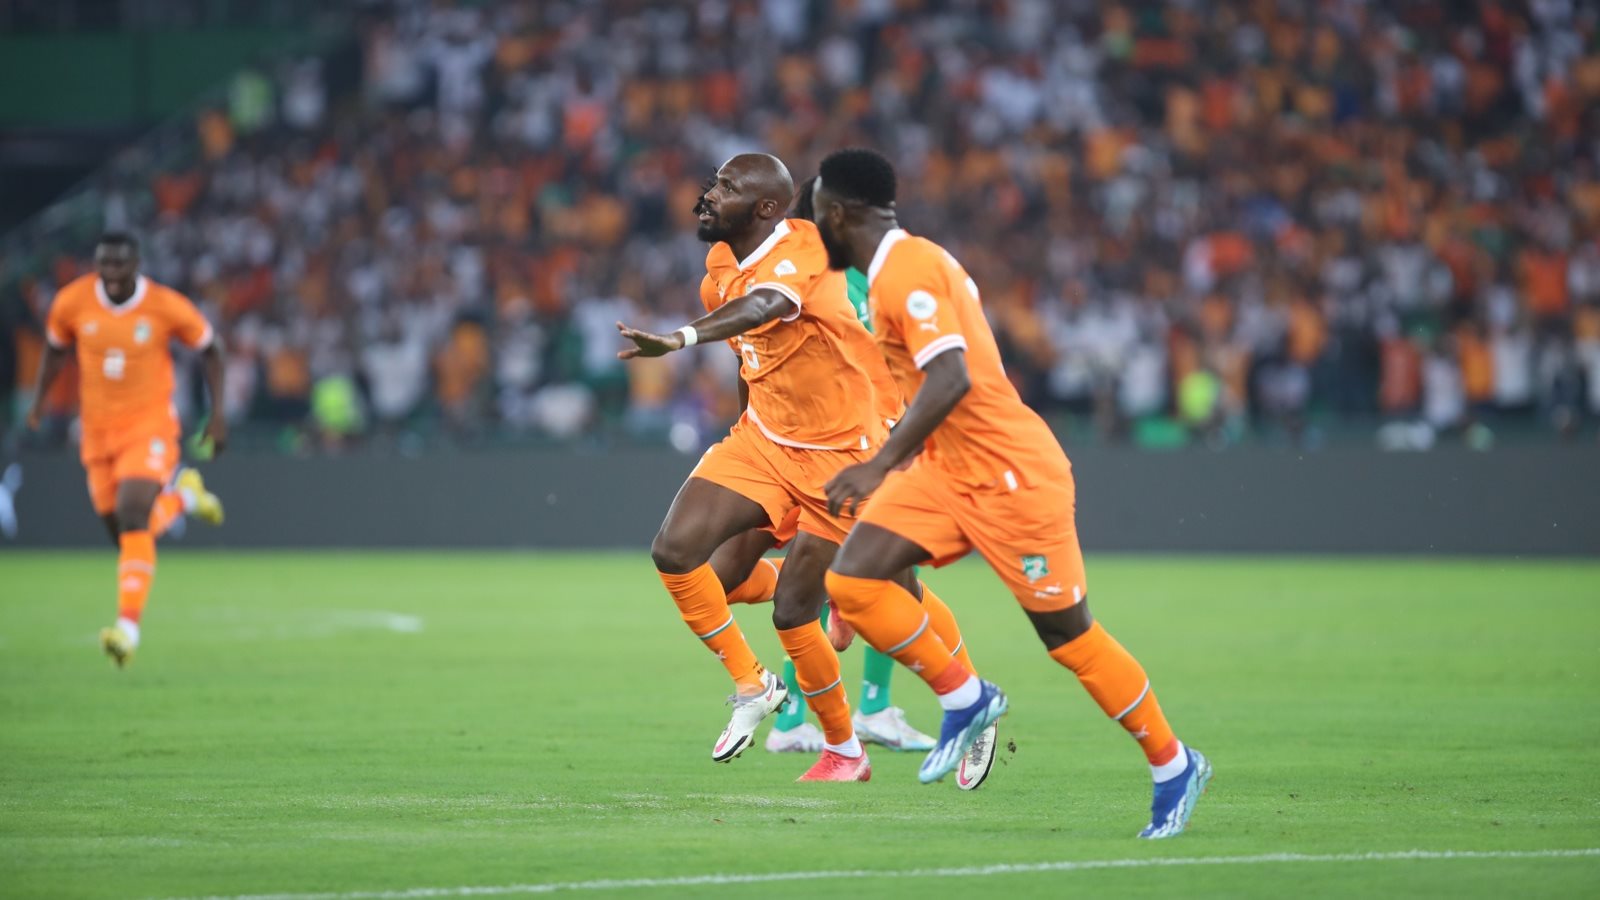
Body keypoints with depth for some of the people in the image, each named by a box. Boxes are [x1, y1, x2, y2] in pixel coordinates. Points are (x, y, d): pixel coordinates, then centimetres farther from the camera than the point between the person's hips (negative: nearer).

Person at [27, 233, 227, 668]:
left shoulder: (167, 306, -13)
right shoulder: (71, 303, -7)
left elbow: (210, 350, 3)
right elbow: (55, 348, 14)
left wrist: (218, 413, -2)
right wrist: (39, 400, 4)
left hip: (150, 426, -4)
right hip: (98, 431, 4)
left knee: (133, 521, -22)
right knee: (123, 533, 8)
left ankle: (129, 626, -23)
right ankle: (182, 495, 39)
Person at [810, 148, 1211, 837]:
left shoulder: (907, 271, -19)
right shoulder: (908, 262, 11)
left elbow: (952, 379, -31)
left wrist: (881, 465, -33)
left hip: (1011, 473, -9)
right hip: (947, 470, 9)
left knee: (1069, 635, -1)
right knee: (851, 580, -7)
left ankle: (1175, 766, 14)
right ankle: (965, 699, 5)